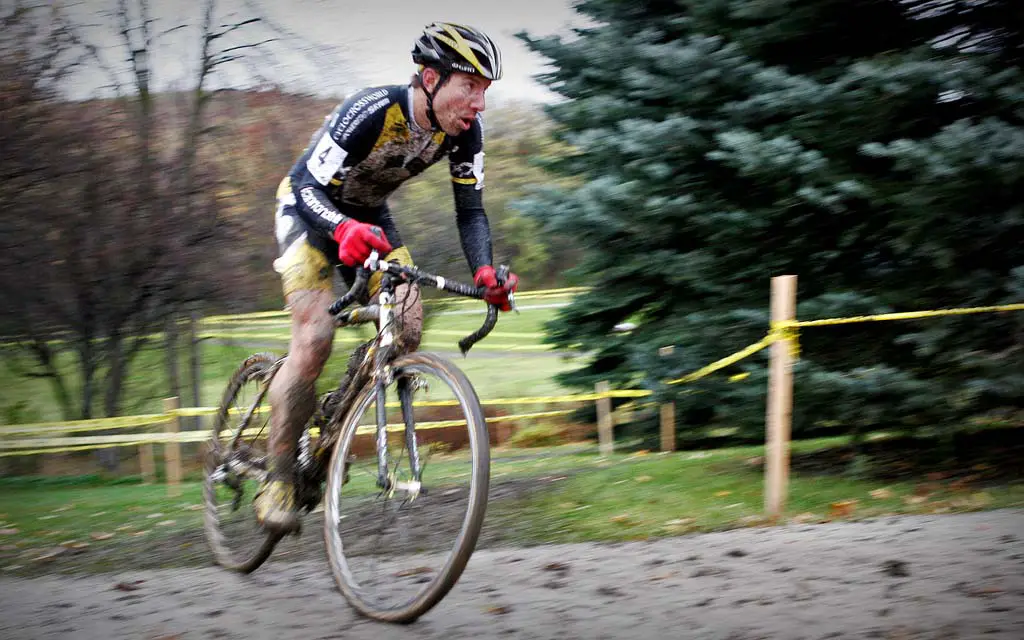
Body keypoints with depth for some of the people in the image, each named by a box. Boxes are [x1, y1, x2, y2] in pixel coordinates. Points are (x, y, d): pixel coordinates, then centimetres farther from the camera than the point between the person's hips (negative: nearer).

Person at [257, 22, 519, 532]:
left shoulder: (465, 129, -18)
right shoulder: (371, 112, -35)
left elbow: (470, 209, -12)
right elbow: (308, 186, -35)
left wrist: (484, 270, -31)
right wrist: (343, 229, -56)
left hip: (369, 216, 6)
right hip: (309, 209, -6)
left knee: (408, 327, -12)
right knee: (314, 338, -21)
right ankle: (277, 477, -10)